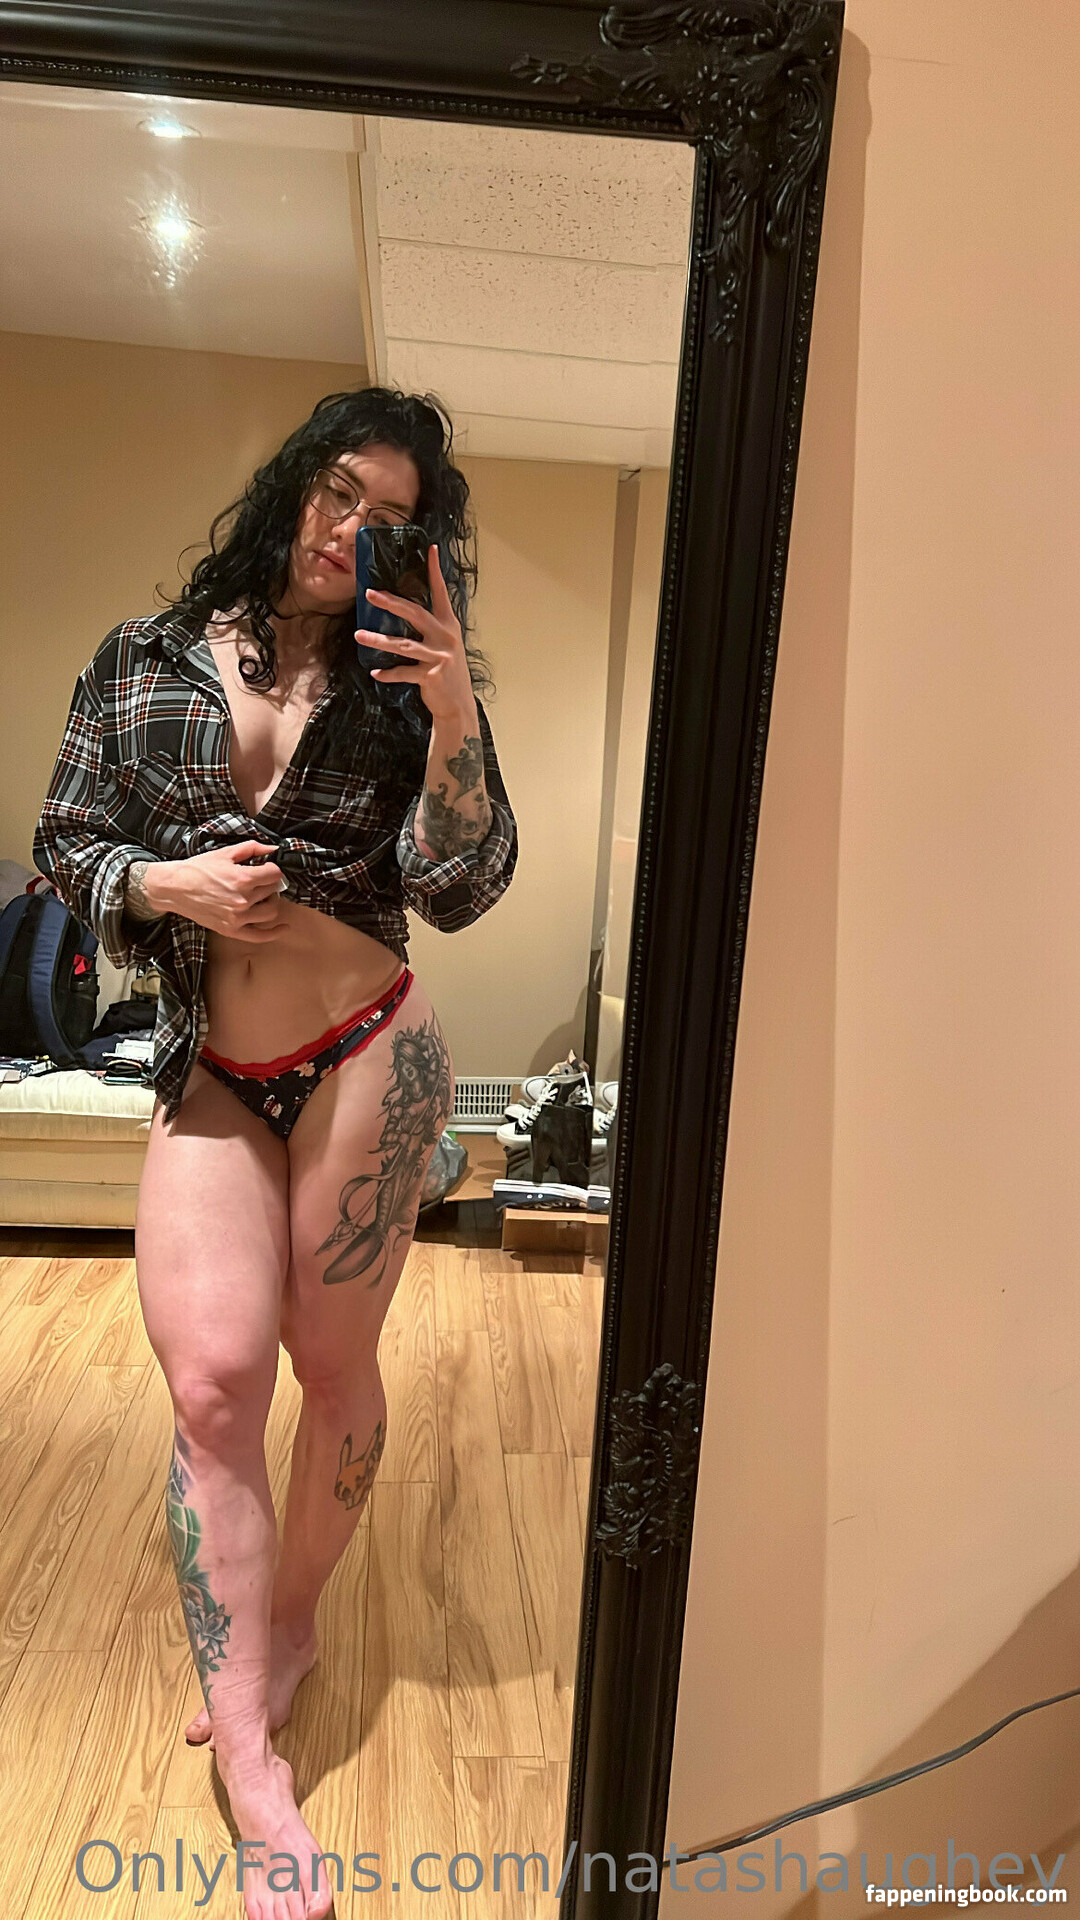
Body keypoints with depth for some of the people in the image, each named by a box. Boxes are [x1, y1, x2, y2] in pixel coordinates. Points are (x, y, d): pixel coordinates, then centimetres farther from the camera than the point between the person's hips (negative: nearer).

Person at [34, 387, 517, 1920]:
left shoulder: (399, 684, 3)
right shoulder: (142, 662, 6)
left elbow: (459, 896, -5)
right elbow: (65, 843, 9)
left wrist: (454, 725, -20)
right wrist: (164, 885, -11)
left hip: (368, 1054, 0)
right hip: (210, 1071, 1)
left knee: (335, 1369, 9)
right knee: (211, 1379, -8)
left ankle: (288, 1624, 37)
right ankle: (251, 1769, 8)